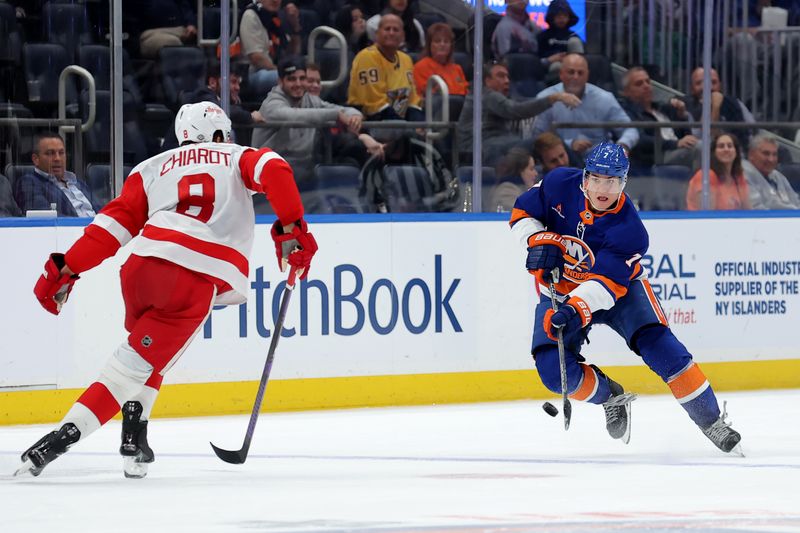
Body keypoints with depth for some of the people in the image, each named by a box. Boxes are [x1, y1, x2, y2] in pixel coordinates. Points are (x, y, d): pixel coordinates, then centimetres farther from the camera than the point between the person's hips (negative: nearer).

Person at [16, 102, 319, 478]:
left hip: (145, 263, 3)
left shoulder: (152, 168, 25)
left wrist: (66, 269, 12)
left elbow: (116, 222, 14)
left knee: (147, 353, 29)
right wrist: (291, 230, -2)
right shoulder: (238, 157, 23)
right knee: (137, 364, -2)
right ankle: (64, 437, -14)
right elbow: (274, 170, 0)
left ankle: (134, 441, 20)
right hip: (196, 283, -3)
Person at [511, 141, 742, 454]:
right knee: (554, 370, -18)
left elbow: (606, 283, -34)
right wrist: (539, 241, -23)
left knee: (657, 343, -23)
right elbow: (522, 212, -3)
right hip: (558, 289, 2)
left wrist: (577, 310, -51)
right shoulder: (560, 185, -18)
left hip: (620, 289, -2)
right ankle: (612, 398, 12)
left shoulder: (629, 230, -27)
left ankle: (711, 422, -9)